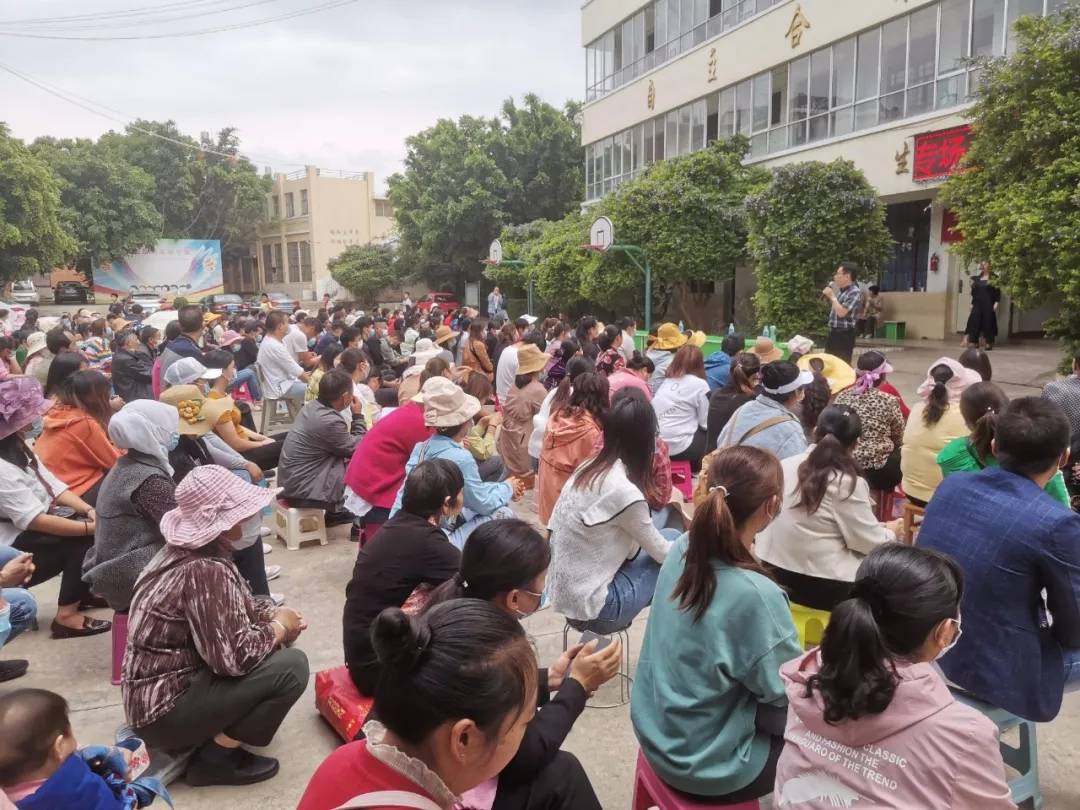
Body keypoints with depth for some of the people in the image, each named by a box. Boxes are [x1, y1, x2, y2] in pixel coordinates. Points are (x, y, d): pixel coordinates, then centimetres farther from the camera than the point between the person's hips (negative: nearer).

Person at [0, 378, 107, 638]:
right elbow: (36, 521, -31)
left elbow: (56, 488, 5)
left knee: (85, 522, -2)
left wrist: (90, 511, -12)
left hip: (32, 529, 10)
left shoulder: (21, 451, 7)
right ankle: (67, 616, -17)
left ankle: (83, 589, 10)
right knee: (84, 538, -21)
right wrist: (92, 527, -29)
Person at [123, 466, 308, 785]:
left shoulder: (190, 548, 2)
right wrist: (280, 627, -11)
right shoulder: (205, 571, -27)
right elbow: (233, 657, -28)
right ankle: (214, 758, -4)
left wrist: (274, 616, -4)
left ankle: (211, 735, 11)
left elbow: (235, 611, 14)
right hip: (163, 710, -9)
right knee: (291, 665, -18)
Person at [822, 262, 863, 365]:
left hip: (845, 335, -9)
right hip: (834, 333, 9)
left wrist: (832, 296, -12)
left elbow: (841, 312, -24)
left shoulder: (855, 292, -15)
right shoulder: (842, 291, 13)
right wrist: (828, 298, 10)